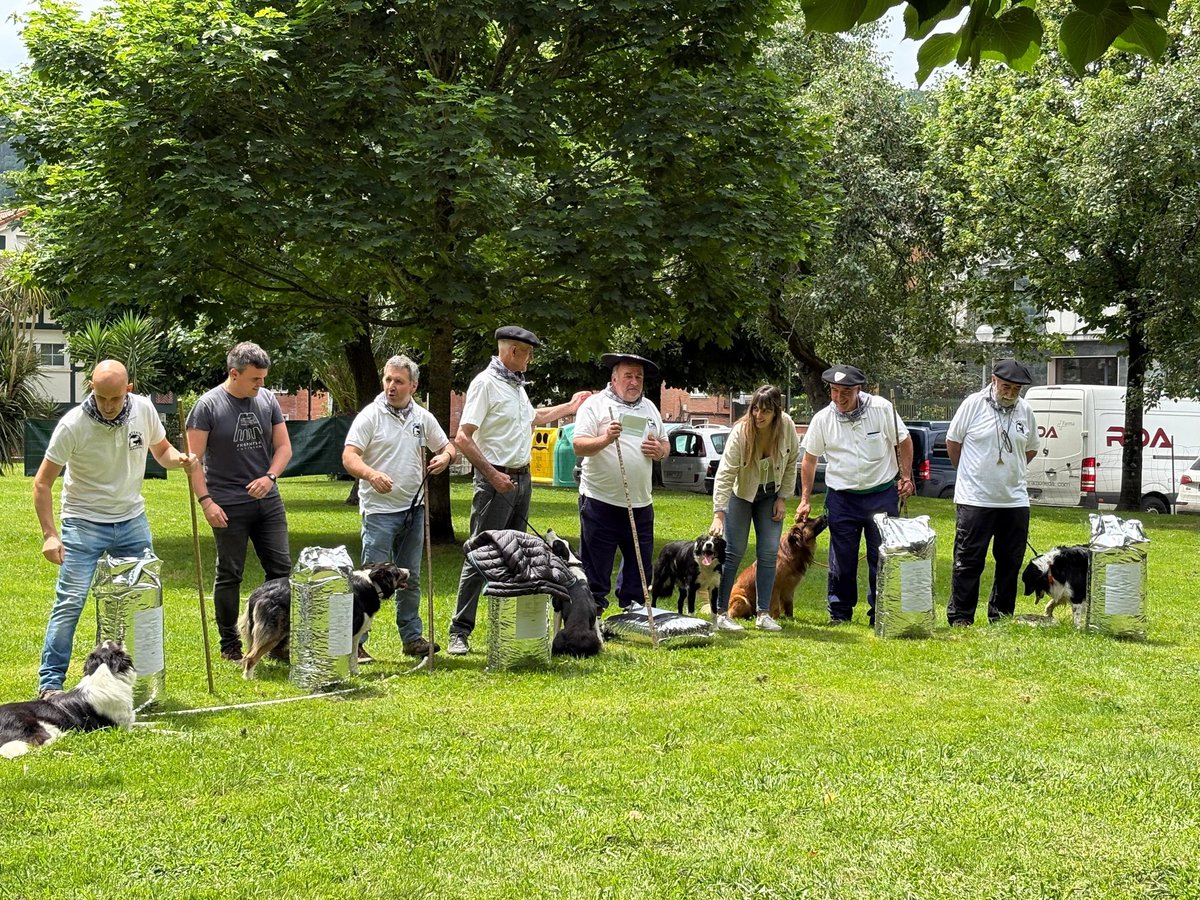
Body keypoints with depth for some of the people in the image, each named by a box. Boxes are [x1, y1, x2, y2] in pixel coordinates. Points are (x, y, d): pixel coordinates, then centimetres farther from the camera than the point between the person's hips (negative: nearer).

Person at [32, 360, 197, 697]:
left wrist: (179, 459, -13)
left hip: (132, 520, 4)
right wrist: (49, 534, -21)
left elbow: (161, 450, 11)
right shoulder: (73, 425, -20)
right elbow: (42, 482, -14)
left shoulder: (144, 410, -8)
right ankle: (50, 683, -1)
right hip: (84, 523, -4)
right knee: (70, 602, -9)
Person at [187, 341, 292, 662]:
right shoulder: (208, 405, -7)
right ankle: (229, 645, 14)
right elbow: (194, 459, -8)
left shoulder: (268, 400, 6)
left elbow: (283, 446, 11)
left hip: (268, 501, 5)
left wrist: (270, 477, -7)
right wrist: (205, 500, -15)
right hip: (228, 505, -5)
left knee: (281, 569, 4)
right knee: (229, 575, 4)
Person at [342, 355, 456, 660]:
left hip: (414, 508, 6)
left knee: (410, 579, 13)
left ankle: (412, 638, 21)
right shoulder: (370, 415, -7)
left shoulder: (423, 418, 9)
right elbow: (349, 456, -14)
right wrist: (372, 475, -34)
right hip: (380, 509, -5)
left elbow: (447, 446, 19)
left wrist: (445, 456, -6)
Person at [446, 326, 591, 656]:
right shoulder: (486, 383, -12)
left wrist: (569, 407, 38)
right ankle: (459, 633, -7)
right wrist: (493, 475, -22)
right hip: (496, 480, -9)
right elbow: (463, 438, -18)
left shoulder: (517, 384, 15)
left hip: (522, 478, 9)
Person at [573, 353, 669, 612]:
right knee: (595, 568, -1)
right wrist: (605, 439, -28)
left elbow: (666, 444, 24)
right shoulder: (595, 404, -2)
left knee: (640, 566, 13)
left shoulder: (649, 408, 17)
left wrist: (659, 450, 1)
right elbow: (579, 446, -10)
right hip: (601, 502, -6)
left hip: (640, 503, 6)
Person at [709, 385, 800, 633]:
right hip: (741, 493, -3)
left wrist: (783, 498, -5)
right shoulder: (741, 432, -29)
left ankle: (763, 614, 7)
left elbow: (791, 462, -2)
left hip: (770, 495, 3)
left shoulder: (787, 427, -19)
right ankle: (721, 613, 0)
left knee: (769, 553, 0)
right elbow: (725, 473, -32)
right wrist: (718, 515, -38)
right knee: (733, 552, -5)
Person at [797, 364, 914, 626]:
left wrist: (906, 477, 0)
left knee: (883, 557, 4)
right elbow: (809, 459, 6)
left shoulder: (881, 409, -8)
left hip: (882, 494, -1)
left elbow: (904, 442, 4)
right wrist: (805, 500, 5)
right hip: (842, 497, 1)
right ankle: (839, 613, 17)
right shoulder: (822, 419, -4)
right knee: (842, 560, 5)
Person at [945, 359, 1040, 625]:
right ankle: (960, 618, 5)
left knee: (1011, 562, 10)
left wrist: (1009, 471, 14)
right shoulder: (974, 404, -6)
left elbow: (1031, 449, 21)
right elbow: (953, 442, 4)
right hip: (975, 500, -5)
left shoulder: (1025, 410, 6)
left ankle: (1001, 617, 21)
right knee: (968, 561, -2)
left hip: (1014, 500, 5)